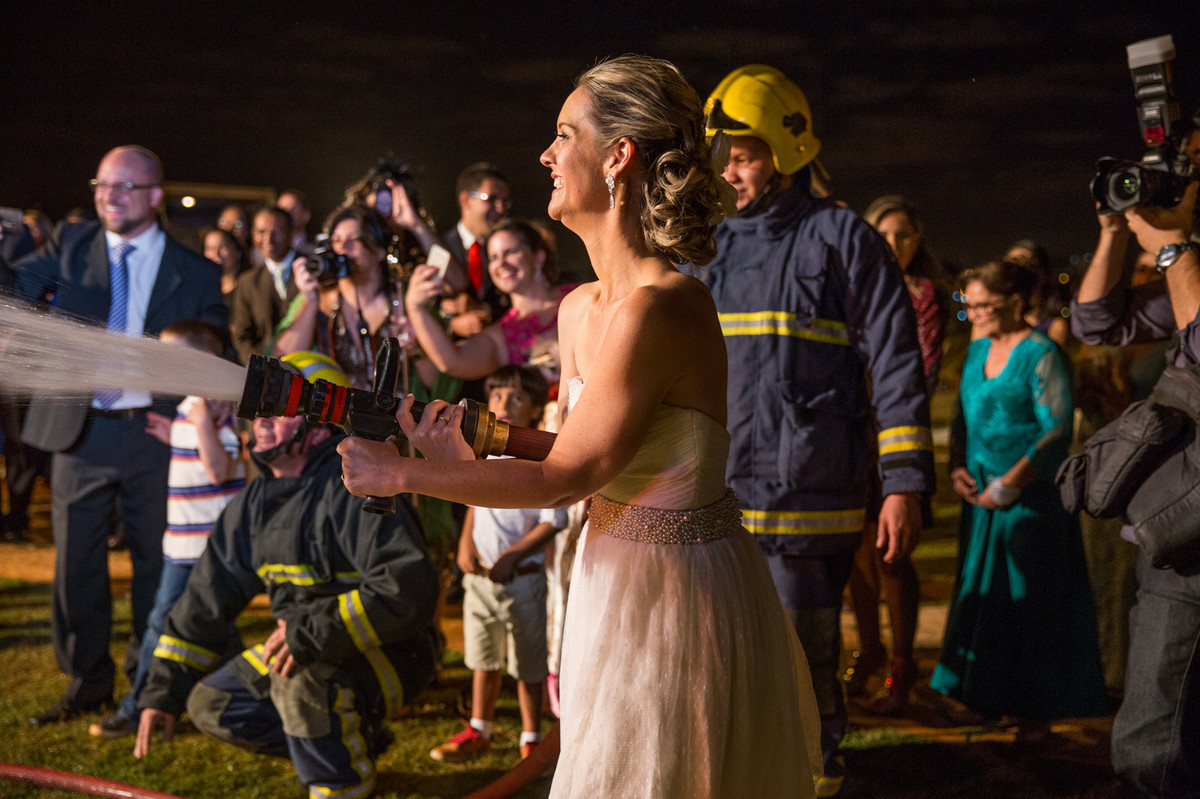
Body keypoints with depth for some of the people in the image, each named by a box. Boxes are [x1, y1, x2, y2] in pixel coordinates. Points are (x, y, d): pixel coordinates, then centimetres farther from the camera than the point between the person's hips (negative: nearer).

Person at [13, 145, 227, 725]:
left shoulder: (196, 273, 3)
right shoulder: (71, 246, 6)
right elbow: (18, 289, -9)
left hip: (155, 435, -1)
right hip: (80, 432, 1)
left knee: (156, 563, 8)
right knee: (77, 562, 7)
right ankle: (87, 683, 22)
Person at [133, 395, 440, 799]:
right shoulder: (256, 502, 6)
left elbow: (410, 588, -33)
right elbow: (207, 596, 10)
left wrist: (316, 632, -34)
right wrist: (162, 691, 6)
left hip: (387, 657, -9)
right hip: (308, 651, 9)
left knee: (299, 674, -35)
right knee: (210, 705, 5)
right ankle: (358, 738, 11)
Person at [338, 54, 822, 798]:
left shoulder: (659, 309, -24)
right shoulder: (580, 309, 5)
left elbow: (564, 476, -19)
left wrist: (402, 475, -11)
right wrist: (465, 456, 1)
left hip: (680, 591, -9)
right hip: (616, 580, 9)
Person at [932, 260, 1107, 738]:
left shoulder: (1040, 354, -11)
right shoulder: (977, 351, 12)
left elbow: (1057, 430, -16)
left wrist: (1009, 484, -18)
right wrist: (957, 467, 4)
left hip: (1031, 498, -7)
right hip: (983, 497, 7)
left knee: (1030, 604, -1)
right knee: (982, 598, 9)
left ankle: (1036, 713, 8)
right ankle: (988, 699, 20)